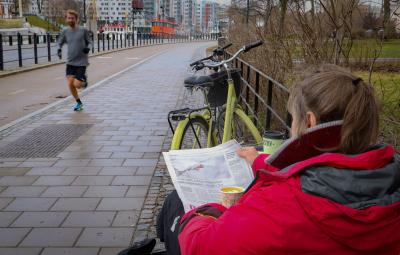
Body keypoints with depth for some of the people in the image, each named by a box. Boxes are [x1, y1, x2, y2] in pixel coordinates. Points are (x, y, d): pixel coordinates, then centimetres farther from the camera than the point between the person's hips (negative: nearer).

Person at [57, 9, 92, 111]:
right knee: (70, 84, -4)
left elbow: (89, 42, 5)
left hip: (81, 62, -3)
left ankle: (84, 80, 26)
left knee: (77, 84, -11)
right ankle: (79, 102, 18)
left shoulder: (83, 31, -4)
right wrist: (59, 49, -7)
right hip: (70, 62, 3)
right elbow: (60, 43, 15)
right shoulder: (65, 32, 4)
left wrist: (88, 48, -17)